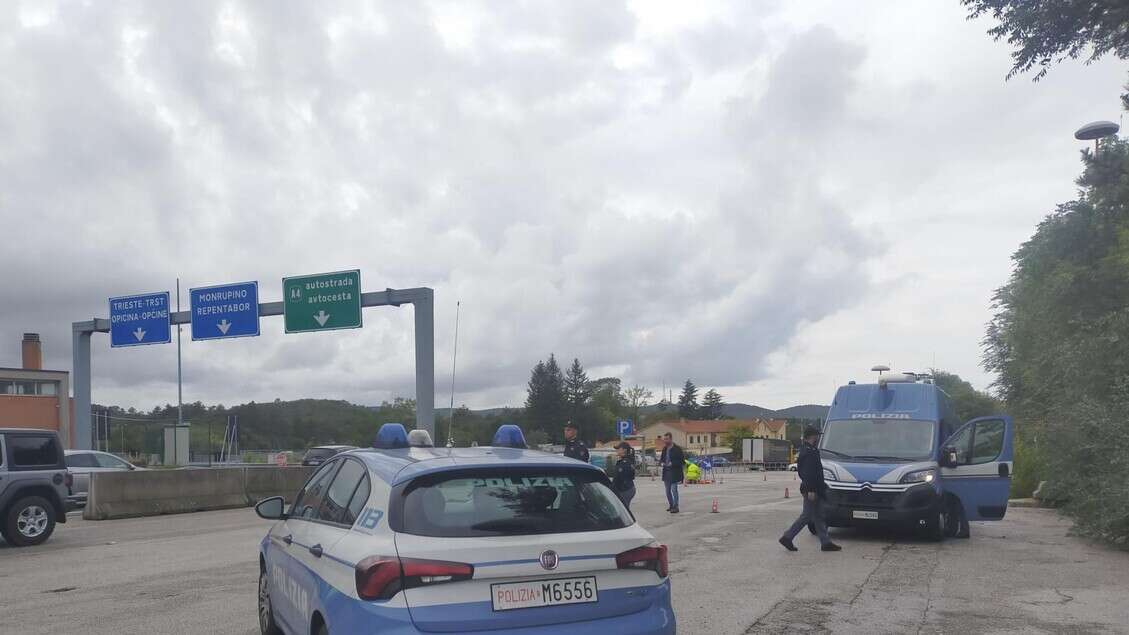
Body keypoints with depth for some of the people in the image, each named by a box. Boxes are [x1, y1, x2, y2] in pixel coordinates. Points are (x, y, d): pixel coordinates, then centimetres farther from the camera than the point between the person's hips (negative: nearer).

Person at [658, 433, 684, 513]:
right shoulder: (664, 449, 13)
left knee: (674, 490, -8)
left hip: (674, 473, -7)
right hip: (666, 473, 7)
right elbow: (661, 459, 20)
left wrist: (672, 463, -20)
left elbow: (682, 461, -11)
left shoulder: (677, 449, -8)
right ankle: (671, 505, 23)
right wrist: (661, 463, -3)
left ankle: (675, 507, -1)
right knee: (668, 491, 11)